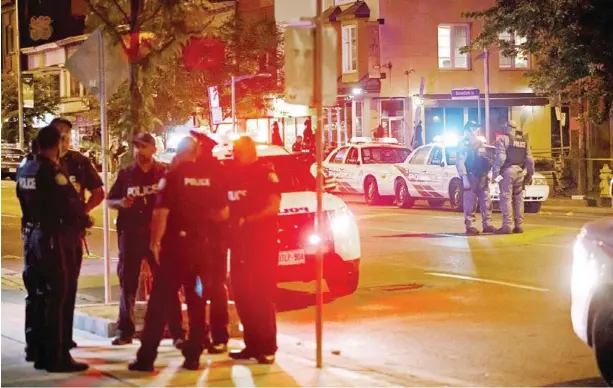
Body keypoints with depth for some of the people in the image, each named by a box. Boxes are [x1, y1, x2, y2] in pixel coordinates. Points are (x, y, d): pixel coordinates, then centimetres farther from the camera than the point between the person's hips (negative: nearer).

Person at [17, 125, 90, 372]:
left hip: (33, 236, 8)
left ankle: (37, 352, 19)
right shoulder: (52, 171, -16)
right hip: (56, 238, -8)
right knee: (59, 298, -4)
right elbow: (71, 204, -15)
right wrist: (84, 220, 2)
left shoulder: (25, 170, 8)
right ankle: (57, 357, -3)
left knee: (37, 296, 13)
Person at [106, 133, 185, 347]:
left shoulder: (164, 173, 2)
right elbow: (109, 200, 11)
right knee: (128, 283, 7)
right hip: (130, 233, 2)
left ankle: (177, 332, 1)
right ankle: (125, 331, 15)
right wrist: (121, 203, -9)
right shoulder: (125, 174, 7)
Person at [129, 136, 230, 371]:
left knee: (159, 302, 0)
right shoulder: (211, 178, 3)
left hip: (175, 245, -4)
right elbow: (223, 214, 6)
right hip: (201, 245, 4)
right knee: (197, 302, 11)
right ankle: (193, 357, 10)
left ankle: (146, 358, -1)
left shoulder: (172, 177, -9)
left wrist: (155, 242, -5)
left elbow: (161, 214, -15)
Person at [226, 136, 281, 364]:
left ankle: (267, 347, -1)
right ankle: (252, 344, 16)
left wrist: (247, 220, -18)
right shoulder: (233, 175, 13)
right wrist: (232, 221, 0)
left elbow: (274, 206, -14)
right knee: (242, 295, 8)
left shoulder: (266, 174, -6)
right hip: (239, 242, 7)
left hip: (262, 243, -7)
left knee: (262, 296, -5)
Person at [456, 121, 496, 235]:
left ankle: (487, 225, 11)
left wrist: (487, 174, 13)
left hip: (482, 177, 7)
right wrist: (464, 178, -21)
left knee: (486, 202, 5)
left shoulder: (480, 144, 17)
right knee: (469, 203, -4)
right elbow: (460, 163, -14)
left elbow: (486, 160, 21)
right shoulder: (464, 144, -7)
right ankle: (470, 226, -1)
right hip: (470, 177, -7)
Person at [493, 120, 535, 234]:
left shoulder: (503, 139, -3)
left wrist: (496, 172, -12)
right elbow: (529, 159, 12)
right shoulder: (524, 140, 15)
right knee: (518, 199, 10)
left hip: (508, 171, -6)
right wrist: (529, 173, 17)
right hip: (520, 172, 6)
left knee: (506, 198, -6)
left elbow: (500, 158, -13)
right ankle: (518, 225, 10)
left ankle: (507, 226, -11)